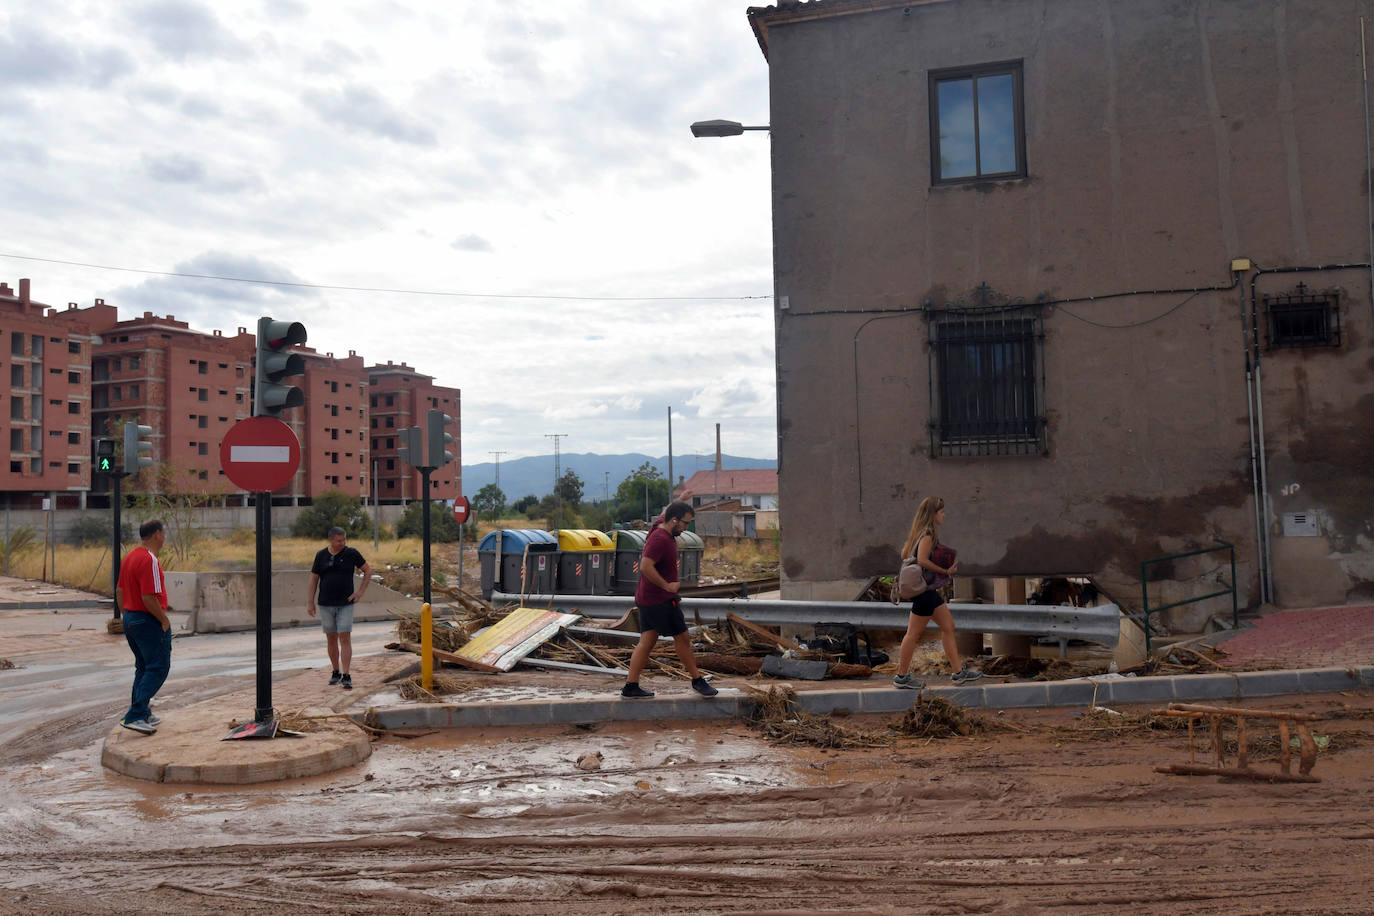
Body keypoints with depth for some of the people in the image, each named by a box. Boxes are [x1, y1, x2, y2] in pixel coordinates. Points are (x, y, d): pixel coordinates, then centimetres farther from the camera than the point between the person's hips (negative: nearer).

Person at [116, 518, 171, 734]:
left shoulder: (130, 557, 11)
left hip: (130, 619, 10)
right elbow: (149, 597, -25)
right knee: (158, 668, -6)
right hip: (149, 621, -10)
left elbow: (119, 590, 18)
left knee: (143, 668, 18)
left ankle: (143, 714, 23)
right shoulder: (150, 560, -20)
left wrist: (126, 615, 23)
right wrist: (165, 620, -15)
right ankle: (135, 715, -13)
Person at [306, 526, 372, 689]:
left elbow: (368, 570, 4)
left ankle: (346, 676, -8)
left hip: (345, 604, -2)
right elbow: (313, 579, 5)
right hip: (326, 604, 2)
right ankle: (336, 672, 25)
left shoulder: (351, 553, -5)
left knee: (345, 639, -9)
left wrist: (360, 591, -4)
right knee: (331, 639, 10)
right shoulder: (321, 555, 0)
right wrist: (309, 603, 1)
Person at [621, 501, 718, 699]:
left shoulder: (667, 536, 12)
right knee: (682, 638, 2)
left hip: (646, 599, 10)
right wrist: (667, 586, -22)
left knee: (647, 642, 8)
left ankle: (630, 686, 7)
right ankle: (697, 680, 14)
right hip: (660, 600, -10)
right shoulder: (660, 539, -20)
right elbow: (646, 566, -29)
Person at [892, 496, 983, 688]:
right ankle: (902, 676, 7)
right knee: (914, 633, -2)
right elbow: (922, 560, -26)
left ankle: (959, 672, 17)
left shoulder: (919, 532, 12)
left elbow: (904, 554, 18)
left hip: (930, 589, 10)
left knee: (948, 626, 12)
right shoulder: (928, 533, -16)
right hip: (924, 588, -10)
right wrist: (946, 572, -19)